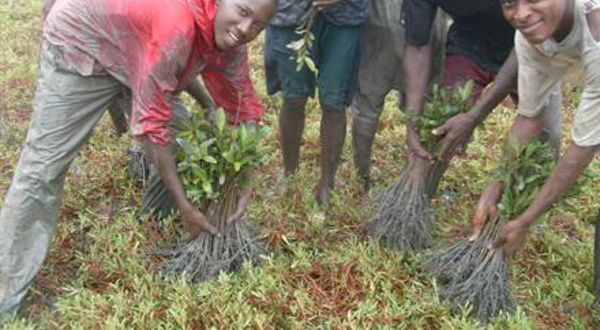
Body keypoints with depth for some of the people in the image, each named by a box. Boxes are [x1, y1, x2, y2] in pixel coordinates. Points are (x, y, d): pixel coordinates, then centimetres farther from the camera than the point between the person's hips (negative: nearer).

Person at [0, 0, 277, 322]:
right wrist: (184, 206, -27)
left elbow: (245, 109, -4)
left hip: (132, 49, 8)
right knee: (43, 166, -8)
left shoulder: (229, 37, -15)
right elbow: (152, 124, -34)